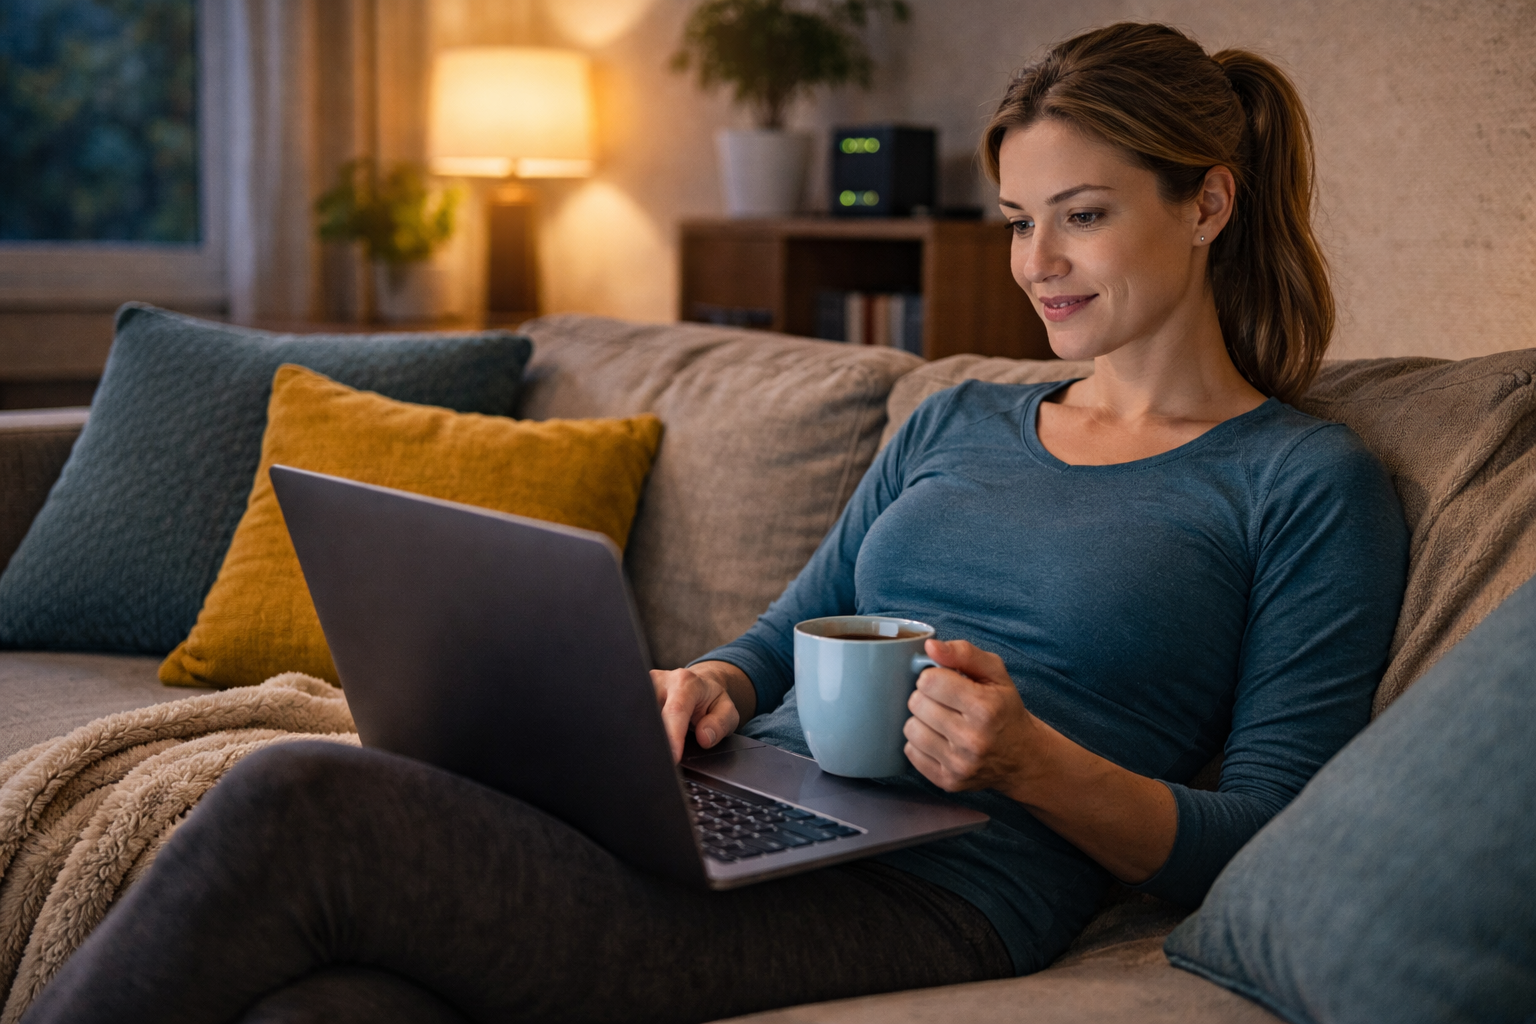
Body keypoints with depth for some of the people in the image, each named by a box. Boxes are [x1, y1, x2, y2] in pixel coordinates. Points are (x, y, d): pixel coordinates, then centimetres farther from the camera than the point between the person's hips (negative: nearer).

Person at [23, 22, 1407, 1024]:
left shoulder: (1308, 483, 7)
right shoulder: (954, 423, 25)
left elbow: (1255, 850, 1)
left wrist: (1034, 761, -17)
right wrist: (712, 685, 0)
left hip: (922, 901, -6)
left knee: (298, 807, -22)